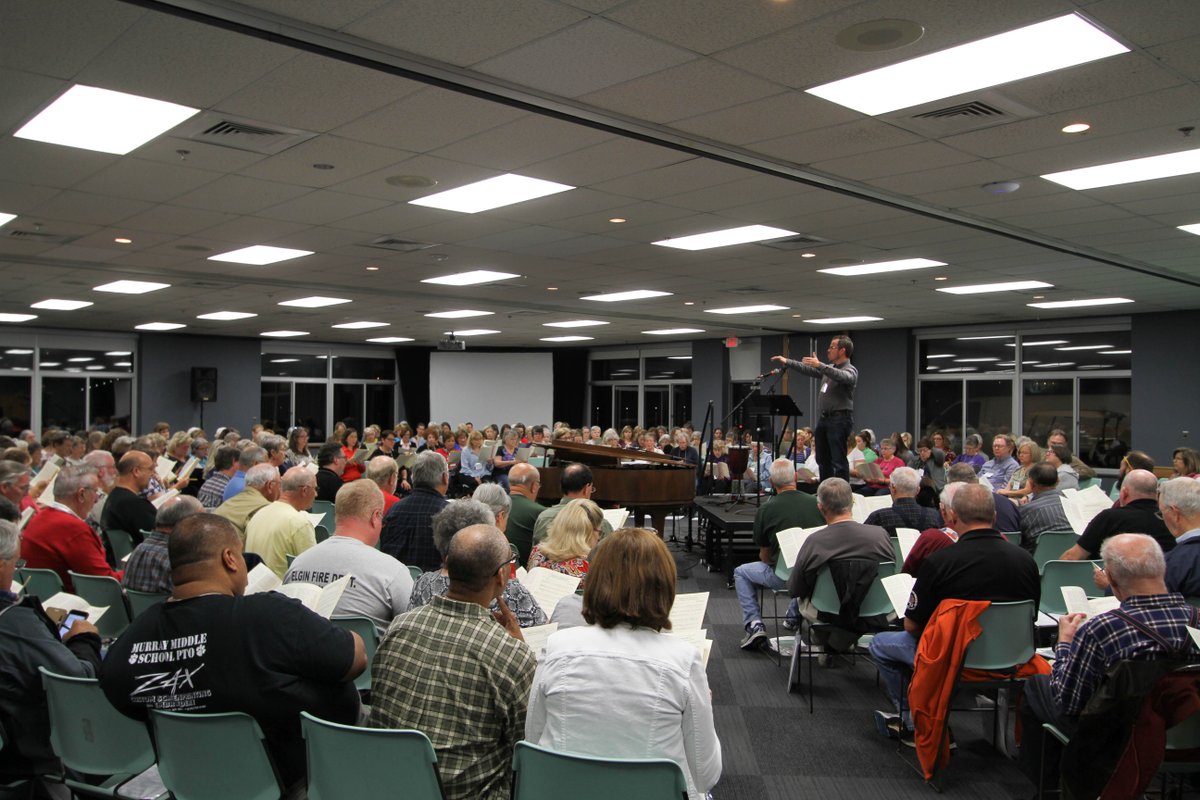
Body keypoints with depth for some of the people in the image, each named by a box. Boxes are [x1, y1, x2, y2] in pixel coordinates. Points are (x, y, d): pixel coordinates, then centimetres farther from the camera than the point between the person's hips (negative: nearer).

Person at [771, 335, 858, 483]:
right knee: (822, 459, 11)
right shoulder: (829, 368, 20)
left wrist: (819, 365, -37)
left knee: (838, 460, -11)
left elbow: (842, 377, -28)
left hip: (840, 419, -9)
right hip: (824, 418, 9)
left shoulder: (851, 370, -6)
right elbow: (808, 369, 27)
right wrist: (787, 362, 22)